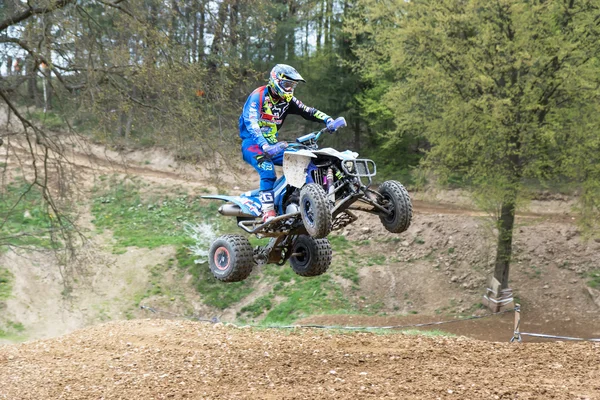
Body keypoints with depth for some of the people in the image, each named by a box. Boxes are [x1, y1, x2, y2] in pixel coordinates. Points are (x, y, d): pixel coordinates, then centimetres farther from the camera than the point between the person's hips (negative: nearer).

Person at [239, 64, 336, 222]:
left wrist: (327, 119, -14)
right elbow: (250, 123, -28)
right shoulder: (258, 96, -15)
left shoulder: (287, 100, 8)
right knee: (267, 169, -33)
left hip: (272, 144, 7)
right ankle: (268, 212, -37)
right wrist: (264, 146, -43)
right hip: (252, 144, -7)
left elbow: (308, 111, 8)